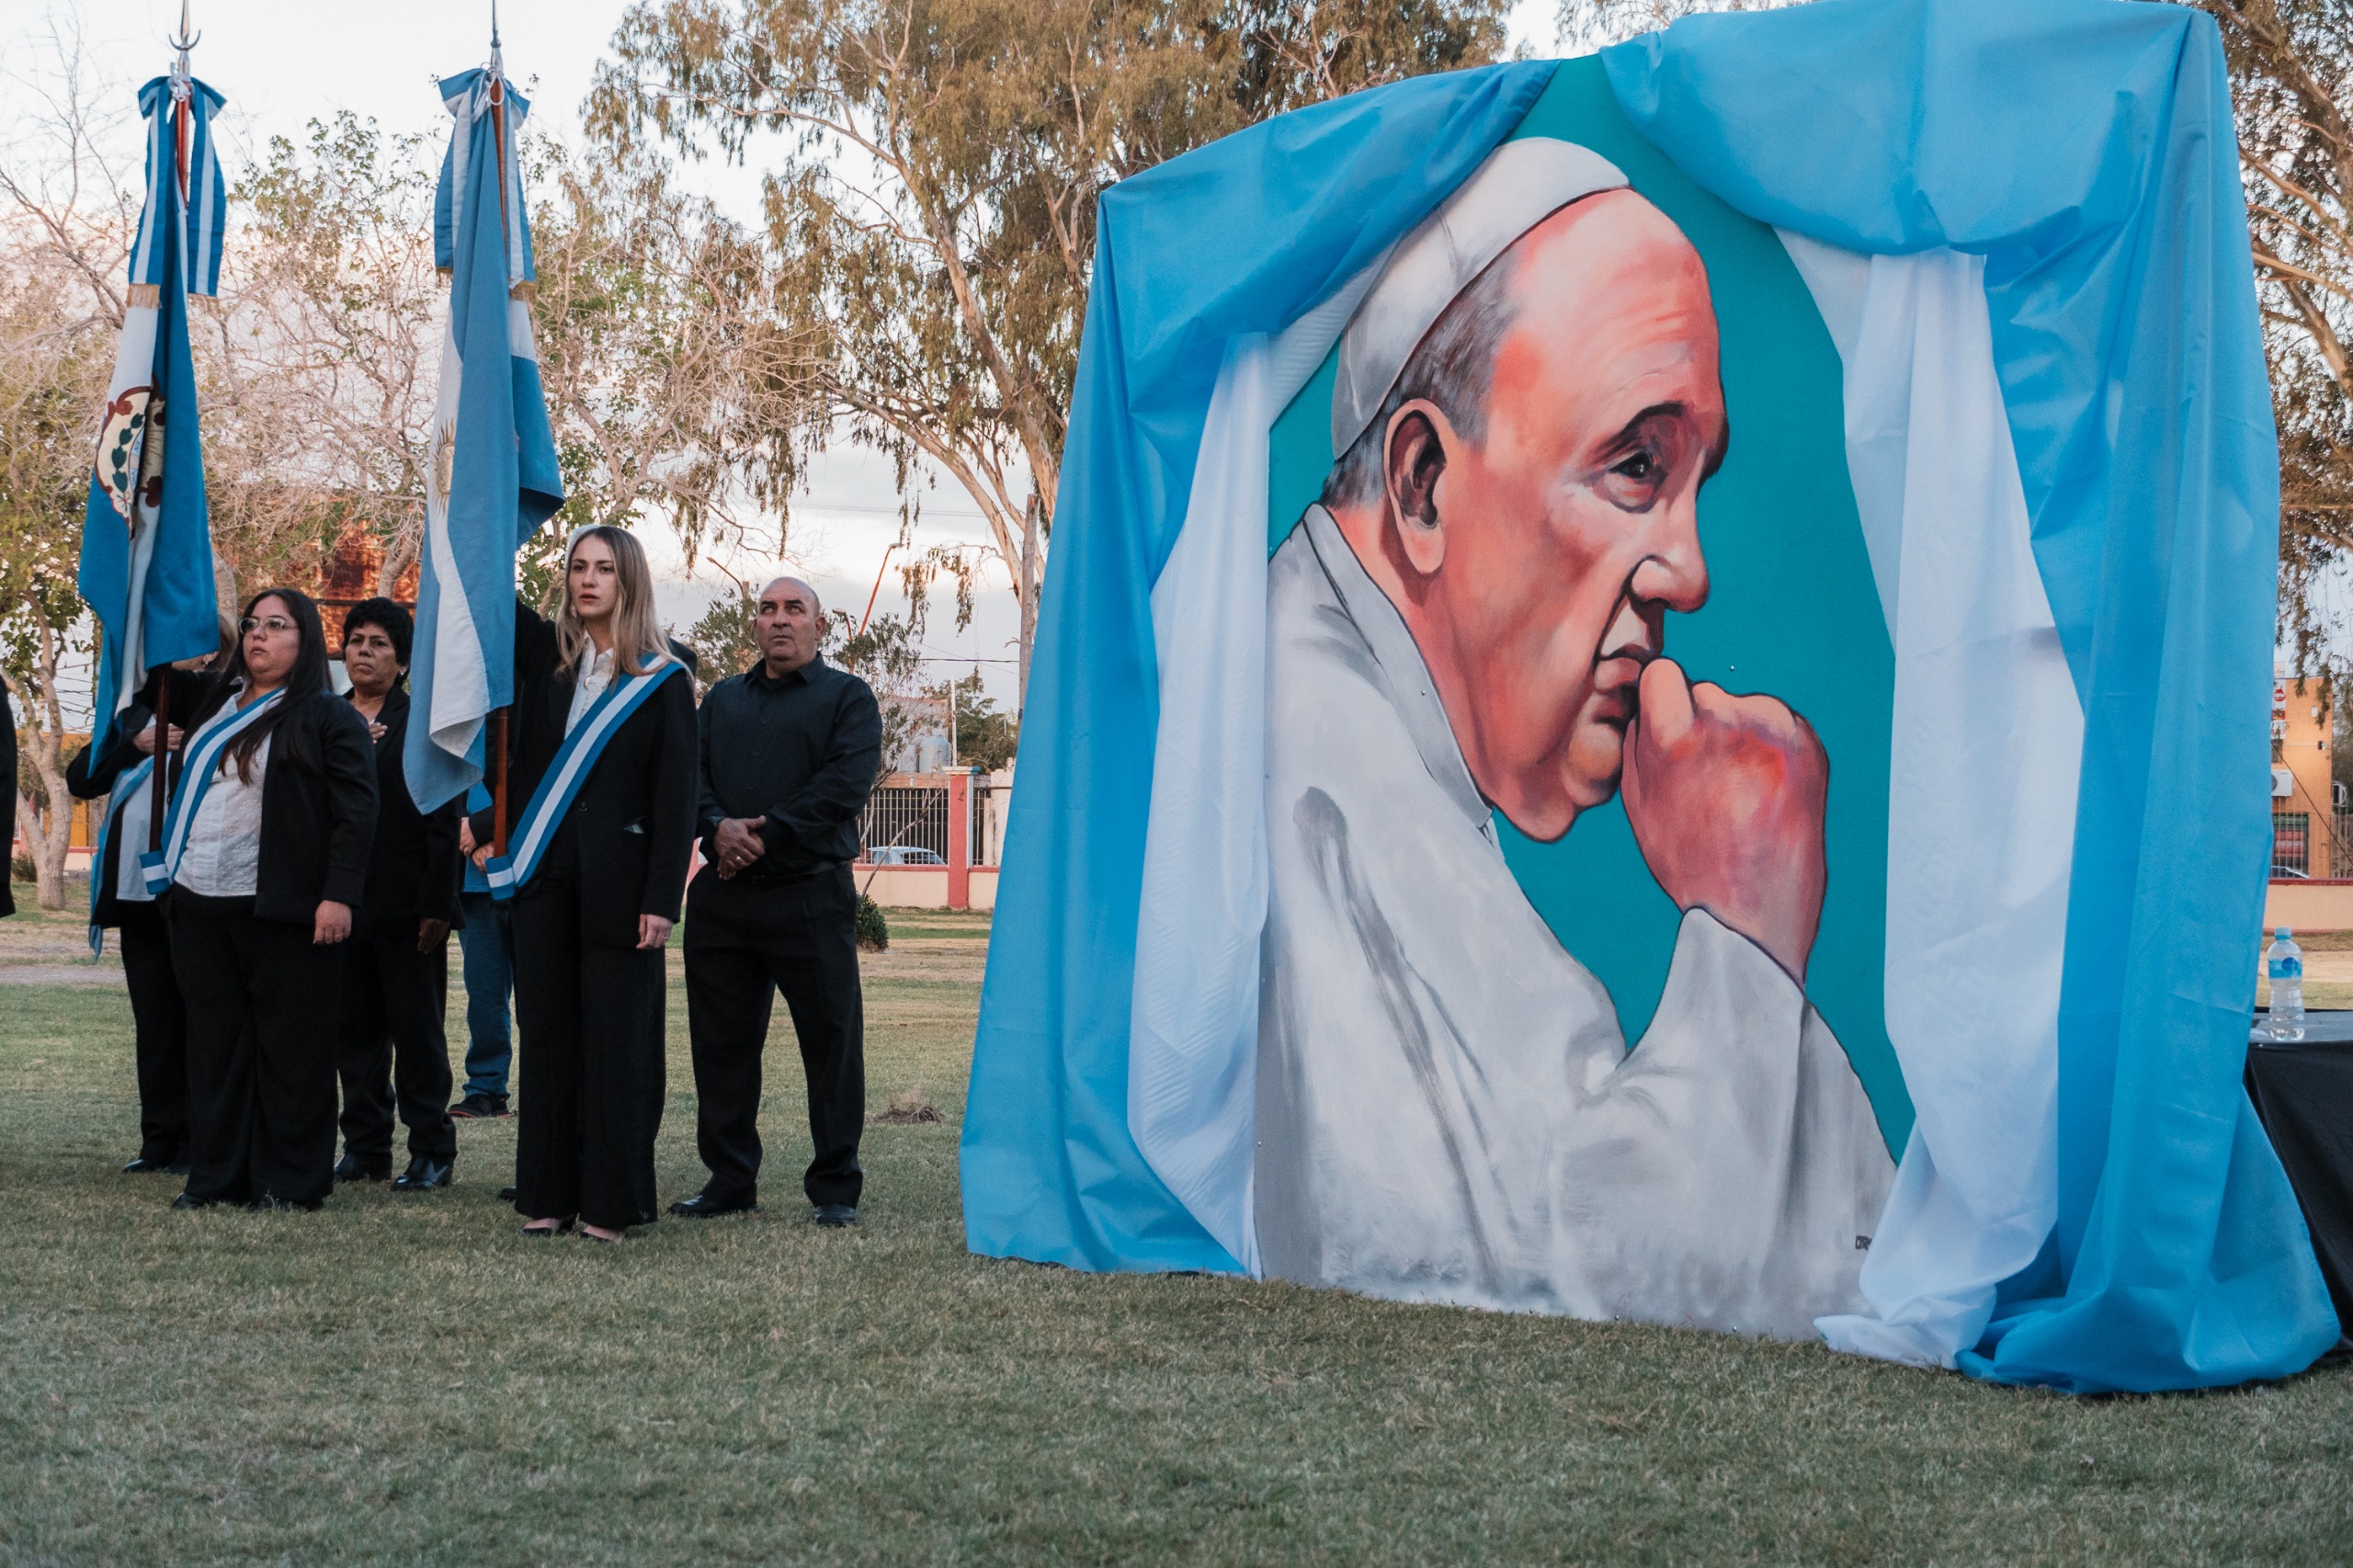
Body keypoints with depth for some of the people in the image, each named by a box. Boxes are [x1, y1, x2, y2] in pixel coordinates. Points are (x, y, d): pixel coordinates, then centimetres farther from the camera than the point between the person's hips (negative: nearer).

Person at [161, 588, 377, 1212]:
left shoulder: (327, 716, -2)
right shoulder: (214, 710, 19)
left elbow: (355, 810, -9)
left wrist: (339, 895, -17)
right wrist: (172, 881, 18)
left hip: (281, 910, -7)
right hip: (200, 906, 7)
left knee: (289, 1044, -2)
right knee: (215, 1043, 9)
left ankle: (290, 1182, 4)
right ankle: (216, 1176, 15)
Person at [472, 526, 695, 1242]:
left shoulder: (663, 681, 1)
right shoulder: (543, 656, 11)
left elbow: (675, 799, -3)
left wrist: (662, 901, -10)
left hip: (618, 881, -4)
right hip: (544, 875, 4)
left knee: (614, 1040, -2)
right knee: (547, 1035, 6)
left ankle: (610, 1202, 3)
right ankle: (549, 1195, 12)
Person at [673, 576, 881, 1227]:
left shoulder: (847, 697, 5)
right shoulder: (723, 699, 20)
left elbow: (846, 782, -9)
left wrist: (766, 835, -14)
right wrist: (718, 826, -11)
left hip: (811, 896, -4)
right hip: (724, 896, 5)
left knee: (831, 1040, -3)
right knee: (721, 1043, 7)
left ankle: (836, 1187, 4)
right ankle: (730, 1179, 16)